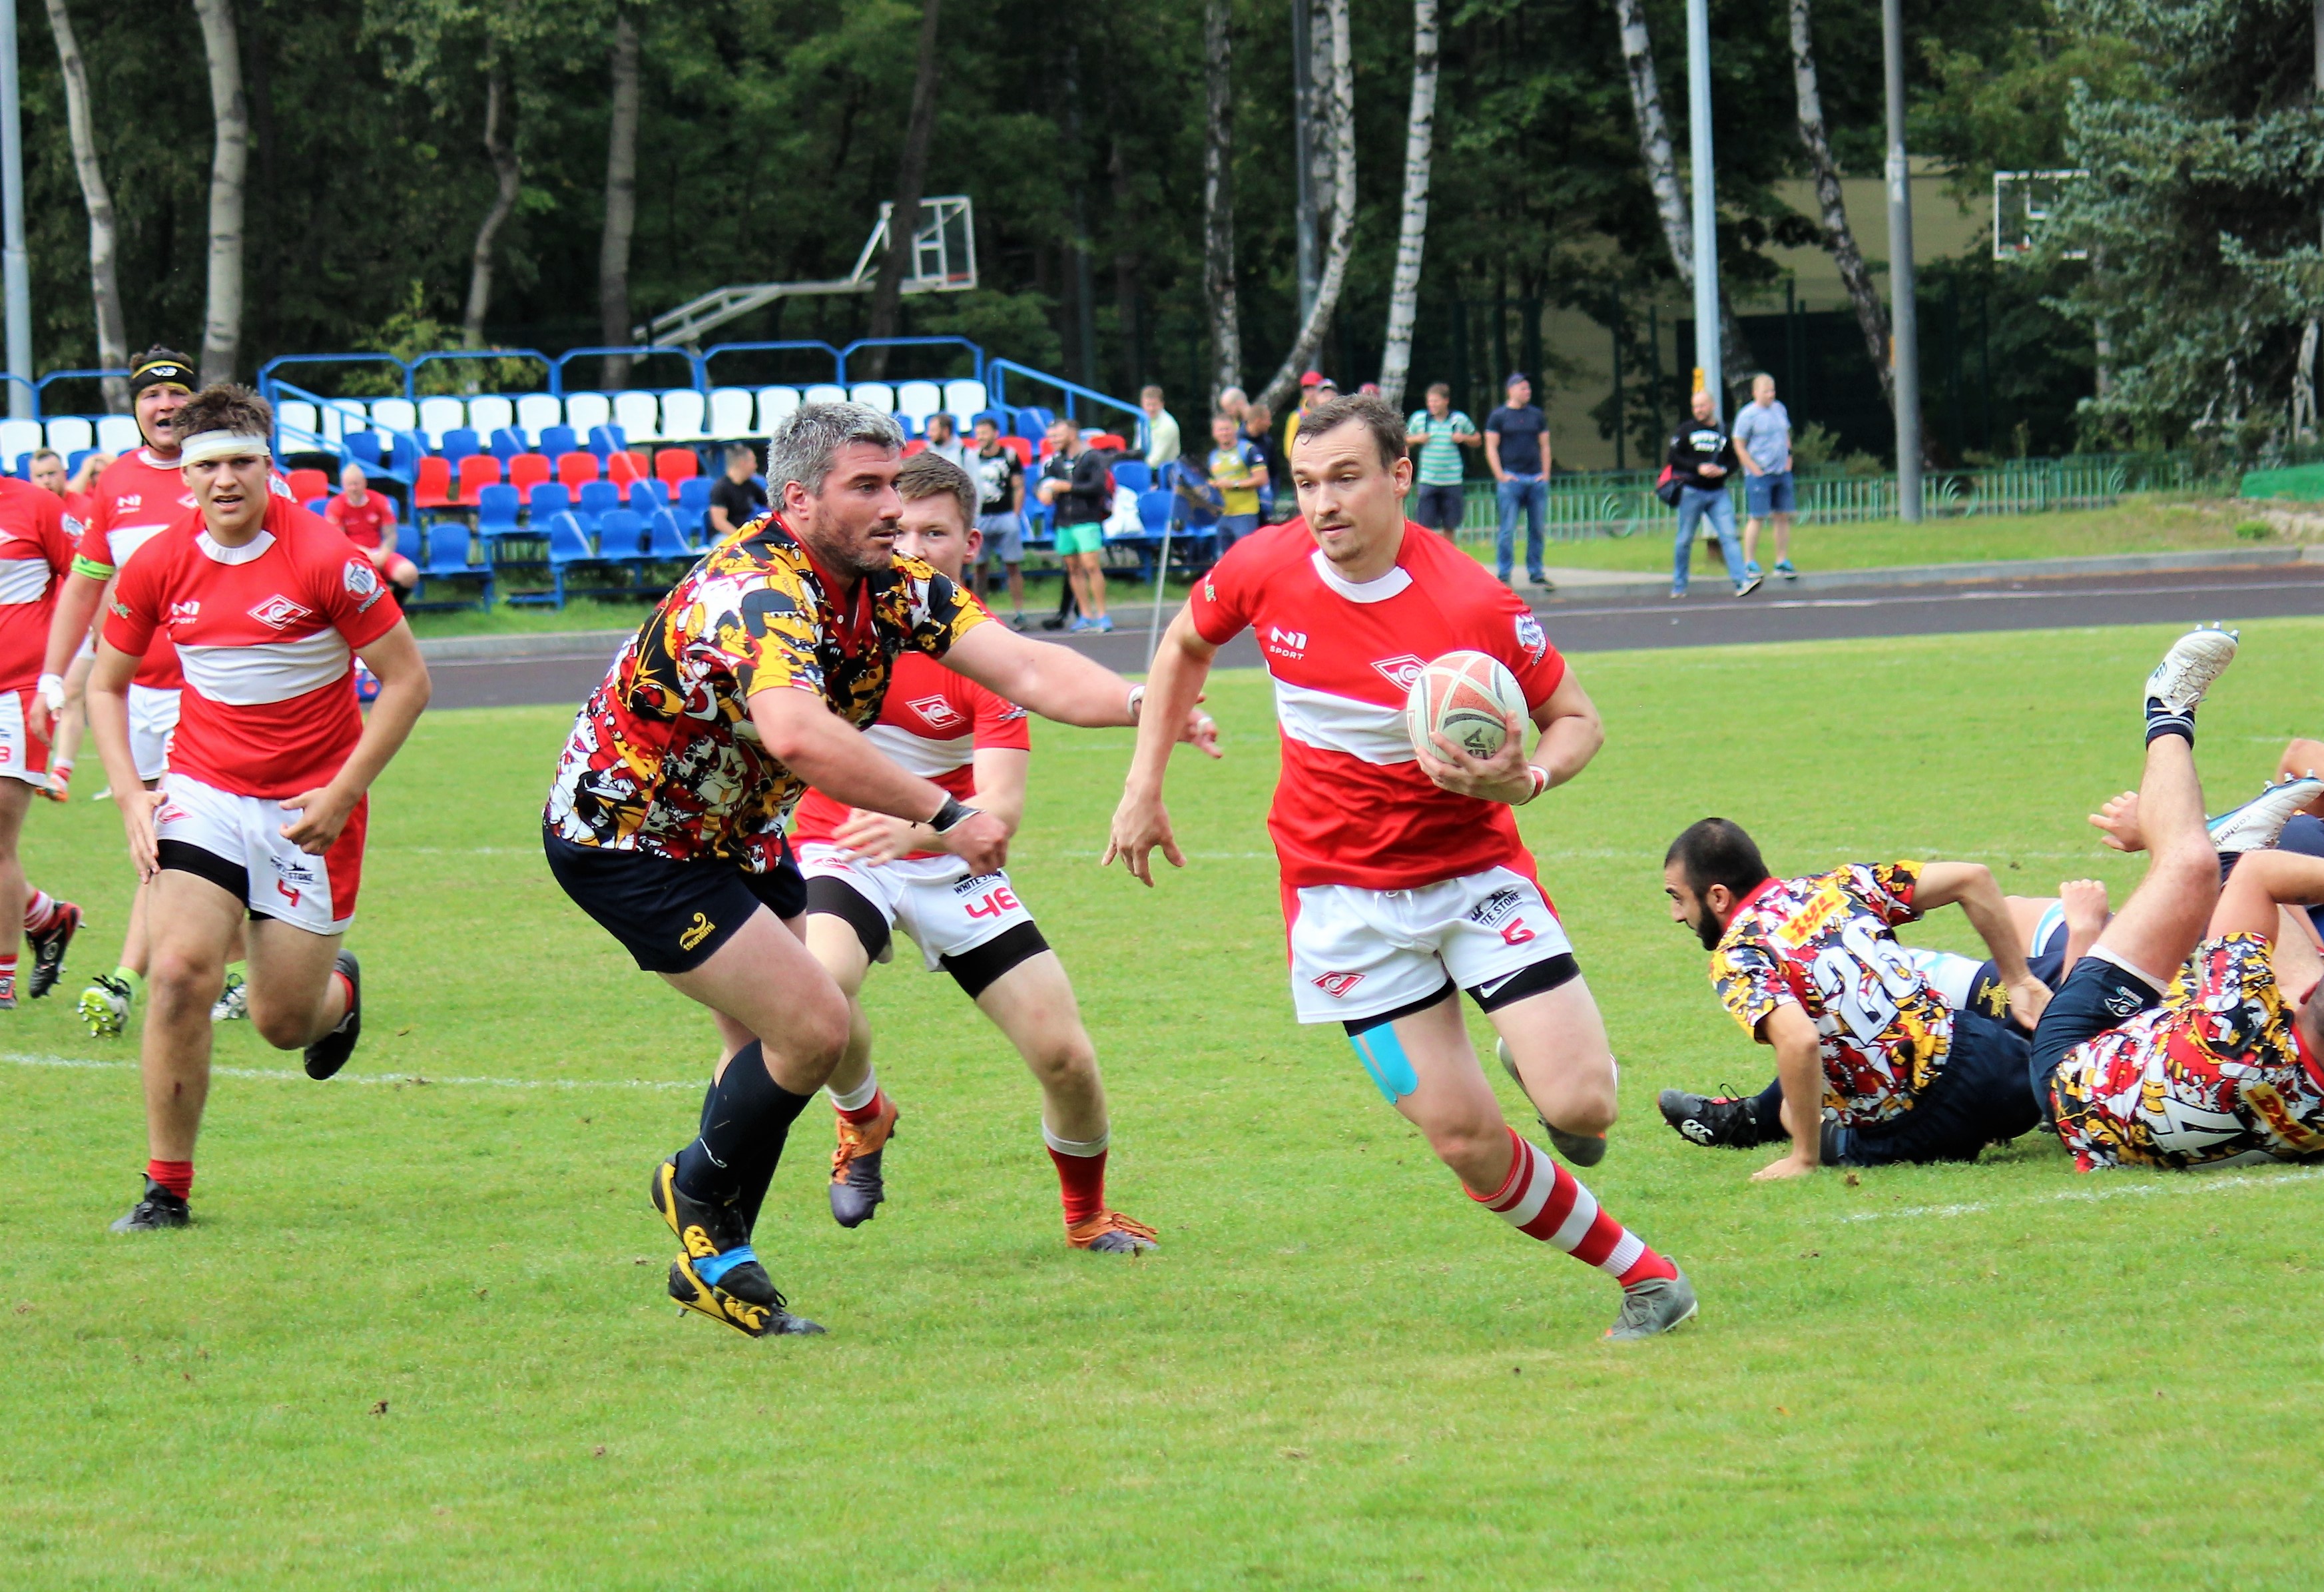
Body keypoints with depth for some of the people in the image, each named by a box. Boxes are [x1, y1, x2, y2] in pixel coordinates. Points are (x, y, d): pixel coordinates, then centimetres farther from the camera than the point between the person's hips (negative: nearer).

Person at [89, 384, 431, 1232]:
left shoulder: (324, 559, -15)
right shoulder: (158, 565, -4)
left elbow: (407, 679, -9)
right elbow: (106, 684, 11)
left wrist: (341, 794, -14)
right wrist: (129, 794, -3)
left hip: (310, 805, -2)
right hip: (202, 789, 2)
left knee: (284, 1022, 2)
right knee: (181, 973, -19)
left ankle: (337, 988, 43)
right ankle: (166, 1188, -7)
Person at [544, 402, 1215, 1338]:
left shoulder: (891, 586, -6)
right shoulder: (760, 593, -33)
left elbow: (1024, 668, -14)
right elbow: (796, 733, -52)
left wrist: (1143, 703, -32)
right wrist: (944, 817, -49)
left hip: (733, 830, 9)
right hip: (627, 833, -9)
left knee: (769, 1044, 16)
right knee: (812, 1028, -12)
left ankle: (711, 1260, 30)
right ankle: (699, 1189, 13)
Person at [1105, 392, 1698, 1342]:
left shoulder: (1472, 605, -19)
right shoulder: (1265, 570, -8)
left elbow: (1576, 720, -6)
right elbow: (1186, 645, 14)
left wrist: (1524, 779, -27)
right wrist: (1144, 787, 11)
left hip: (1474, 869, -2)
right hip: (1344, 896, 2)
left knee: (1581, 1106, -15)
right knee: (1466, 1141, -6)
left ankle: (1548, 1071, 23)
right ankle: (1643, 1276, 14)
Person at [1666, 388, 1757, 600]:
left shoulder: (1723, 433, 11)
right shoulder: (1686, 431, 3)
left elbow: (1733, 460, 16)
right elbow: (1672, 459, -3)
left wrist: (1723, 470, -7)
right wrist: (1698, 468, -14)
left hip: (1718, 493, 2)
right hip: (1692, 492, -2)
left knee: (1729, 536, -10)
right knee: (1685, 540, 4)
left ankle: (1742, 582, -17)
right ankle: (1679, 586, 16)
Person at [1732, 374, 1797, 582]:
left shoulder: (1780, 410, 11)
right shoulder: (1748, 415, -8)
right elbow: (1739, 447, -7)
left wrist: (1789, 459, 11)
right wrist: (1756, 470, -12)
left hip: (1782, 472, 6)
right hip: (1760, 474, -6)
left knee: (1783, 517, 7)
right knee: (1756, 518, -5)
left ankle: (1782, 562, 14)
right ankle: (1750, 564, 1)